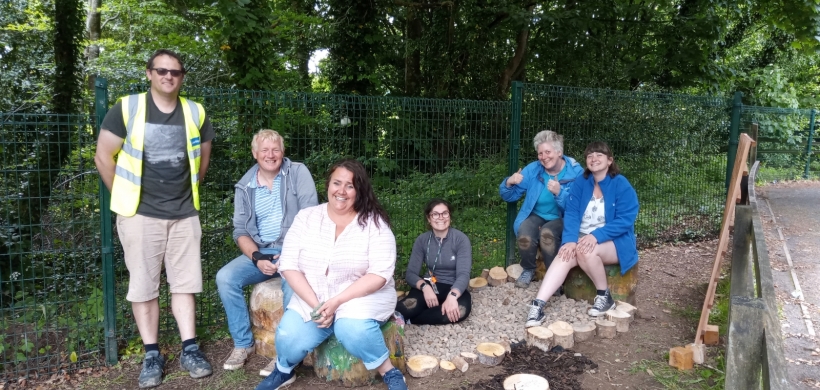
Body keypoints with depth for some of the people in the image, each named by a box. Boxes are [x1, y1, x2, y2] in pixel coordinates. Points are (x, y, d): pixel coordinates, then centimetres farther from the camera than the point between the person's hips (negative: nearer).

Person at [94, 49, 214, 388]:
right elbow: (103, 157, -2)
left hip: (184, 214, 3)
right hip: (140, 214, -2)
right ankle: (152, 355, 15)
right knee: (143, 286, 4)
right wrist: (125, 199, 2)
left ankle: (190, 349, 15)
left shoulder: (196, 113, 4)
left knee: (184, 284, 7)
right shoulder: (127, 108, -5)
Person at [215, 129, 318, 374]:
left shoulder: (298, 173, -3)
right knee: (225, 277, -18)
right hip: (261, 252, 4)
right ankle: (243, 344, -2)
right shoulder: (244, 187, 7)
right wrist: (257, 258, -13)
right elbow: (240, 231, 6)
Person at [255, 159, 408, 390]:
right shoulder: (306, 217, 1)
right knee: (289, 339, -20)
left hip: (364, 295, -3)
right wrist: (316, 304, -17)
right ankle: (283, 371, 16)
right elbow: (289, 266, -4)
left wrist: (337, 301, -23)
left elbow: (380, 273, -14)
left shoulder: (374, 222, -7)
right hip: (312, 298, 3)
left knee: (352, 327, -34)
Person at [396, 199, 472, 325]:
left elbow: (463, 274, -18)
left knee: (461, 309, -37)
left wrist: (452, 295, -38)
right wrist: (425, 287, -27)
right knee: (403, 309, -31)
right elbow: (411, 274, -5)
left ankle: (410, 321, -20)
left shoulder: (461, 239, -8)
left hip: (454, 288, 0)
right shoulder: (422, 240, -1)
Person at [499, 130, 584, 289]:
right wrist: (509, 183, -23)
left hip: (562, 219, -2)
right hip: (536, 215, 3)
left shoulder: (576, 172, -12)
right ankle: (528, 270, 2)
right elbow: (509, 197, 0)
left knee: (547, 234, -35)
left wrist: (559, 193, -36)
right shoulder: (532, 169, -4)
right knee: (525, 235, -30)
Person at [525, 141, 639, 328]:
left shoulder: (621, 185, -8)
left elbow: (625, 220, -15)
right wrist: (570, 240, -23)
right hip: (583, 239, 4)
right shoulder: (581, 183, 4)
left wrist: (596, 236, -28)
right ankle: (538, 305, -38)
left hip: (615, 242, -3)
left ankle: (604, 296, -11)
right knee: (565, 255, -27)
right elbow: (571, 213, -5)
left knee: (586, 251, -35)